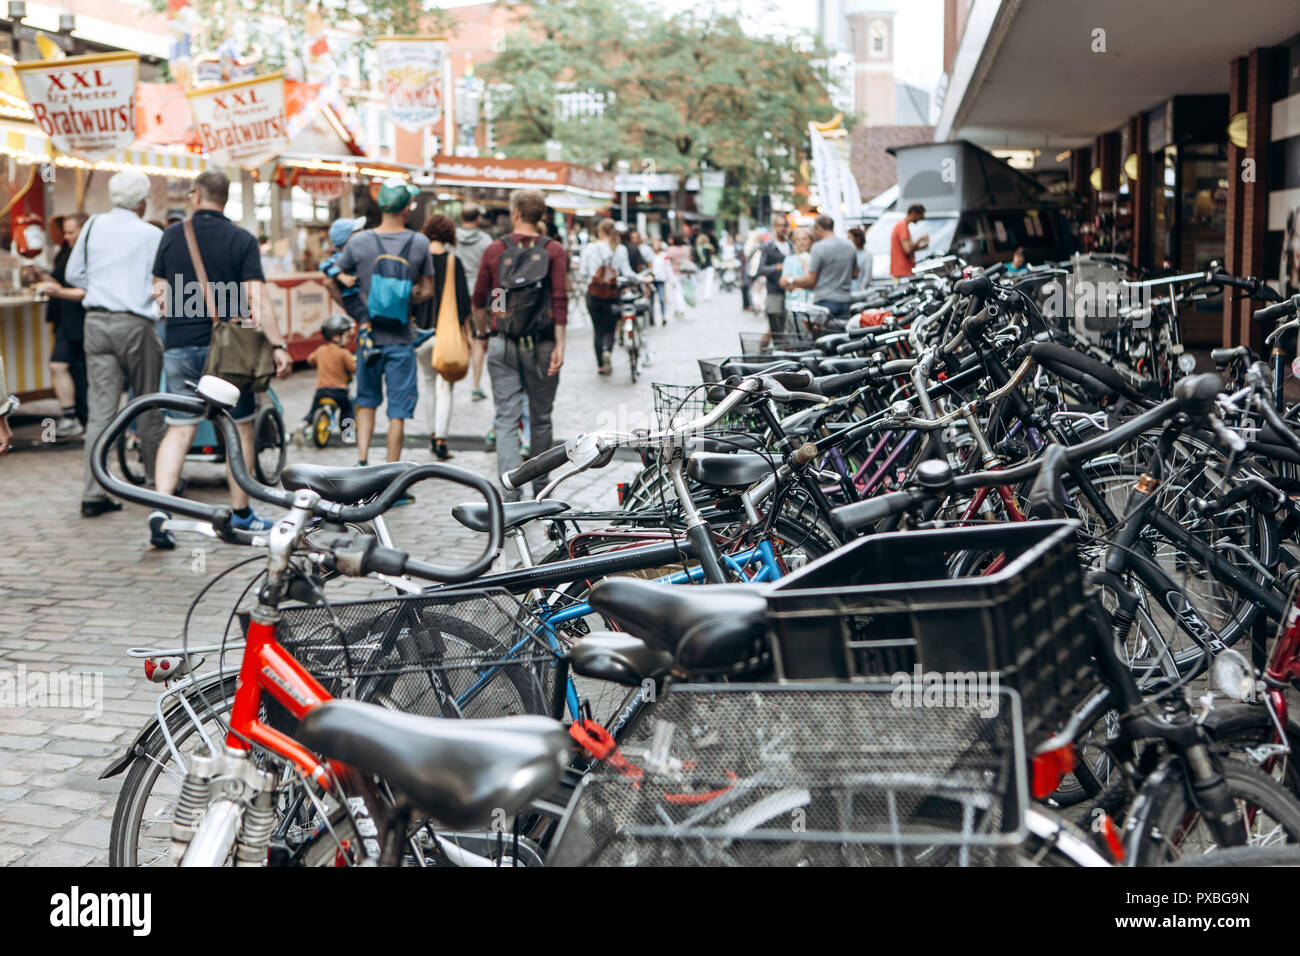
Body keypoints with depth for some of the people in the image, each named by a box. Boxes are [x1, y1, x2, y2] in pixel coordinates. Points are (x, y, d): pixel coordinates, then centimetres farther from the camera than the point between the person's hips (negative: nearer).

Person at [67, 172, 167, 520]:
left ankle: (93, 494, -2)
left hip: (96, 320, 4)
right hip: (135, 322, -4)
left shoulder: (93, 225, 8)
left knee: (99, 409, 2)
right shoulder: (152, 235, -4)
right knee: (148, 406, 9)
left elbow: (73, 274, 14)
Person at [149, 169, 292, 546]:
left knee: (178, 430, 6)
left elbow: (159, 291, 9)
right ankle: (241, 514, 16)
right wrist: (278, 345, -12)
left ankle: (161, 509, -8)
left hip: (179, 346, 2)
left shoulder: (172, 235, 4)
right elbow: (257, 296, -13)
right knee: (239, 429, 10)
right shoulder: (242, 240, -4)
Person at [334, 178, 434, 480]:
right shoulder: (419, 243, -6)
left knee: (366, 401, 21)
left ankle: (362, 461, 6)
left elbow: (336, 277, 8)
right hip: (401, 339, -1)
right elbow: (427, 291, 1)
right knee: (398, 412, 4)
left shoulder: (359, 242, -4)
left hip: (368, 337, 2)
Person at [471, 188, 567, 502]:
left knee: (506, 419, 0)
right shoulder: (554, 250, -2)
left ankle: (510, 489, -13)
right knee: (541, 417, 14)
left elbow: (479, 300, 7)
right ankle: (540, 486, 27)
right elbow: (560, 300, -11)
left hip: (502, 345, 0)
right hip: (541, 345, 0)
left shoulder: (494, 250, 1)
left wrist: (483, 334, 25)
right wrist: (559, 346, -10)